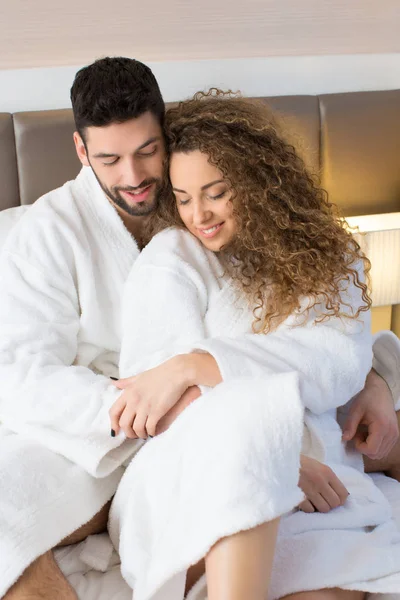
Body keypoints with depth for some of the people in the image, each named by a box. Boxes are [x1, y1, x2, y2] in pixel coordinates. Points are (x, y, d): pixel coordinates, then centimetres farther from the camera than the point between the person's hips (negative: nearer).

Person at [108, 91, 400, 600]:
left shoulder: (327, 255, 14)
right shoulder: (171, 258, 8)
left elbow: (343, 360, -5)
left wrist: (196, 365, -18)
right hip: (188, 479, 0)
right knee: (252, 412, -36)